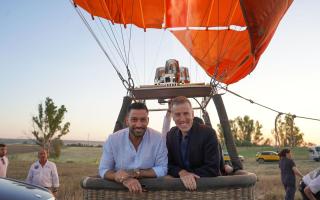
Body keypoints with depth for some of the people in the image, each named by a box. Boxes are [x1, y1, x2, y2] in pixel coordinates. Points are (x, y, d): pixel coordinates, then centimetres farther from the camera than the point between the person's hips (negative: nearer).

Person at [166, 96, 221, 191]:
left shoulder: (208, 133, -13)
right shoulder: (170, 135, 0)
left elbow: (213, 169, -14)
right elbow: (168, 164, 1)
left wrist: (187, 174, -19)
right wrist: (181, 173, -18)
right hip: (181, 183, 4)